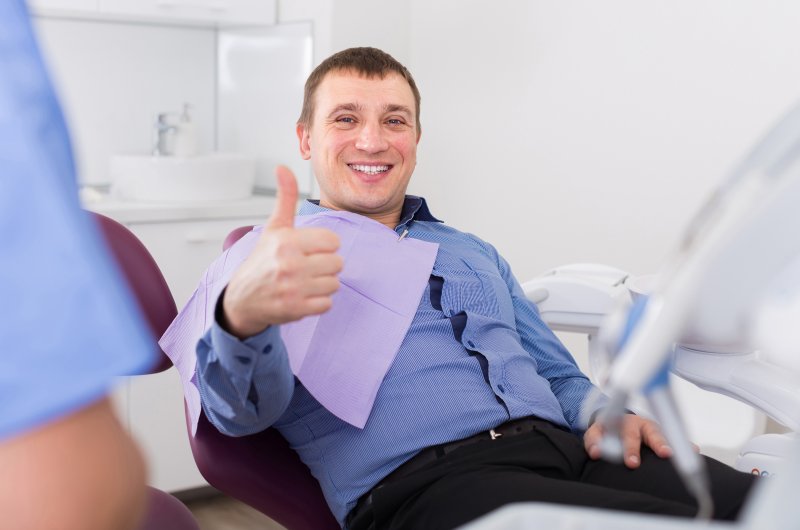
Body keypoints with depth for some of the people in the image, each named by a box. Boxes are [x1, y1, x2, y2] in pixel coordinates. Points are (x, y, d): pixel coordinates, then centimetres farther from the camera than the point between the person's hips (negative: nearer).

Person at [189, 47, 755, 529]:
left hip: (565, 448, 6)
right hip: (425, 479, -6)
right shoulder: (267, 258, 10)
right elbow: (245, 408, -9)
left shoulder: (475, 253, 28)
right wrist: (244, 316, -34)